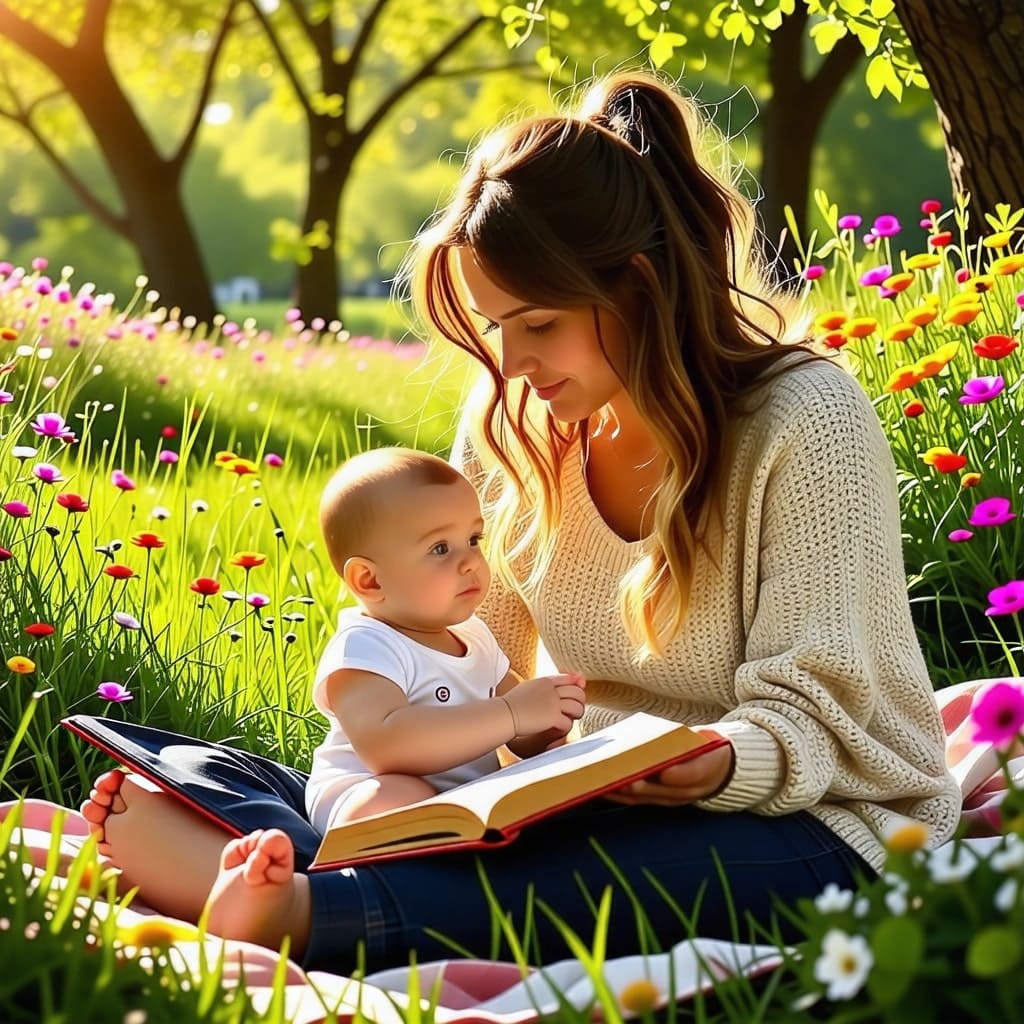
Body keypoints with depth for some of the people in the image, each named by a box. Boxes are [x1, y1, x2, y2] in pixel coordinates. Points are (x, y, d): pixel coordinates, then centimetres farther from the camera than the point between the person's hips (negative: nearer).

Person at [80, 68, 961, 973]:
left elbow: (809, 715, -17)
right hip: (599, 794, 6)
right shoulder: (515, 425, 1)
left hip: (816, 819, -6)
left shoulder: (809, 423, -16)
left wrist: (726, 762, -39)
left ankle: (288, 906, -53)